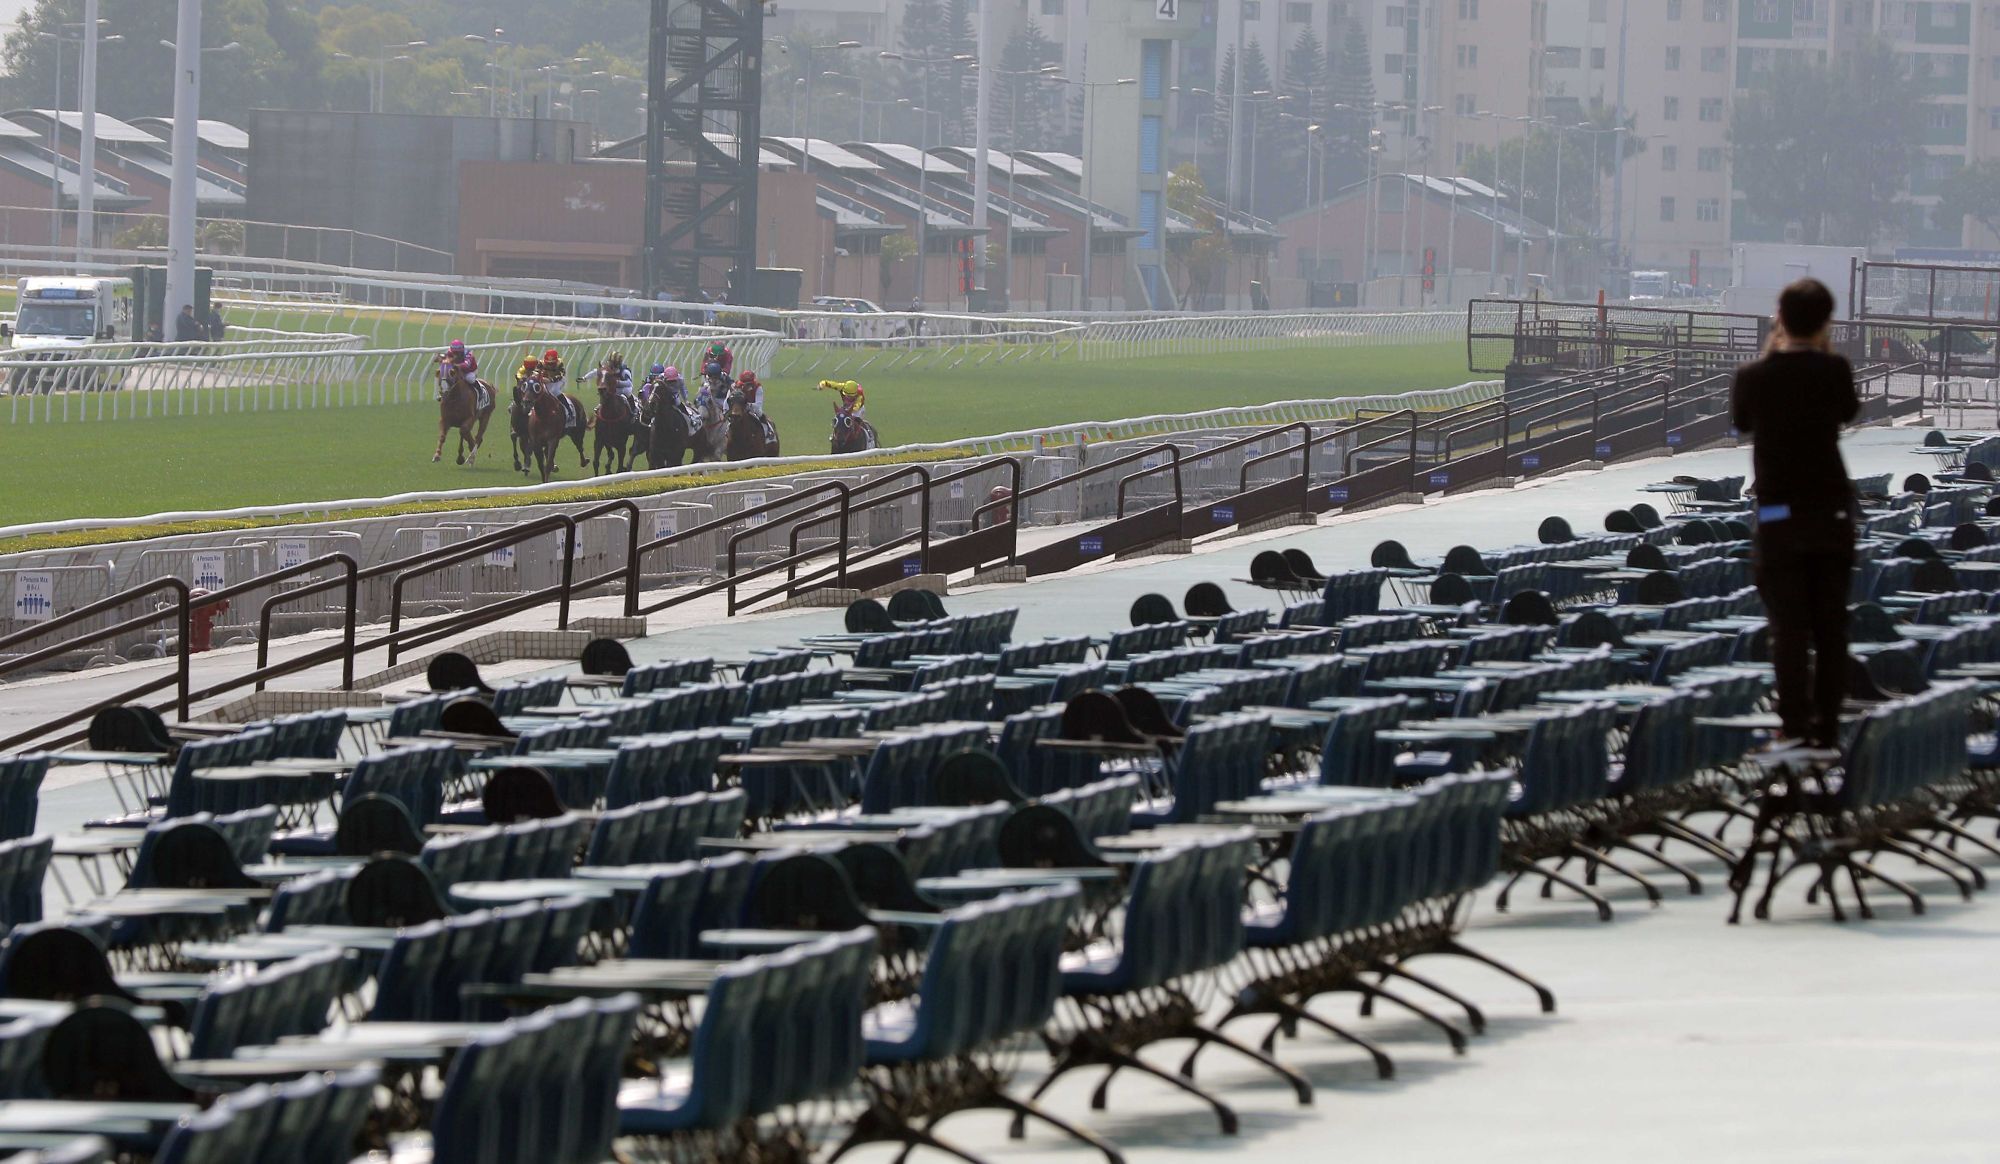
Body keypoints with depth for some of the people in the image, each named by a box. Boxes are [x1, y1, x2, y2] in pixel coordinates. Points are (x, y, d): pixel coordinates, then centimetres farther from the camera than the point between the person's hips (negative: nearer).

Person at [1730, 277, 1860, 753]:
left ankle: (1796, 724, -9)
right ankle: (1828, 727, 7)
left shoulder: (1754, 376, -7)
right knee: (1831, 625, 7)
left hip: (1780, 516, -1)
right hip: (1832, 512, 1)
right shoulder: (1834, 370, -6)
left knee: (1789, 625, -1)